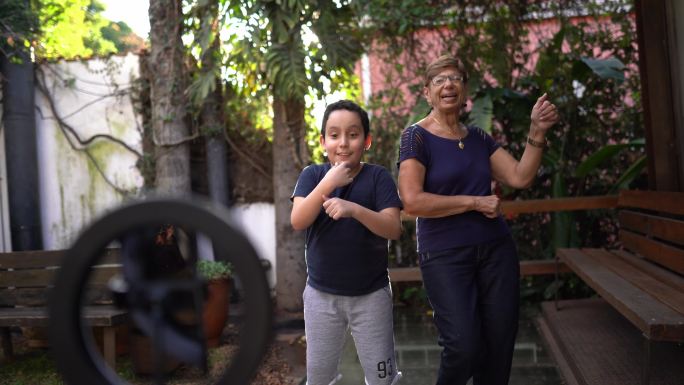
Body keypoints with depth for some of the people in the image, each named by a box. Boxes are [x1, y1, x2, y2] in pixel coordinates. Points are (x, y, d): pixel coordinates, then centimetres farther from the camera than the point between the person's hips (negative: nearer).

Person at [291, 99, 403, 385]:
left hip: (371, 294, -1)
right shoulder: (312, 175, -3)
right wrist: (329, 182, -26)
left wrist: (354, 209, -33)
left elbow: (394, 228, -17)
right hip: (321, 294, 2)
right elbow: (298, 222, -16)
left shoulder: (378, 177, -8)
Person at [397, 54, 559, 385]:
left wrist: (537, 132, -7)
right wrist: (475, 202, -14)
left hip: (496, 249, 6)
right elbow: (412, 201, -17)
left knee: (500, 346, 7)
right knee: (464, 348, -11)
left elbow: (521, 177, 5)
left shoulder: (478, 137, 12)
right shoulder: (416, 136, -5)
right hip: (444, 255, -5)